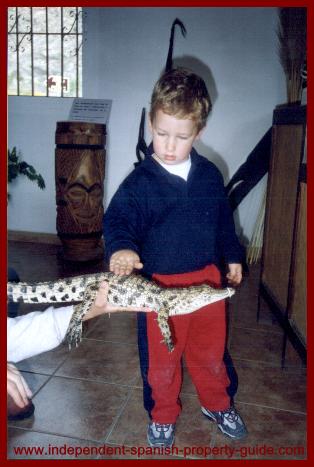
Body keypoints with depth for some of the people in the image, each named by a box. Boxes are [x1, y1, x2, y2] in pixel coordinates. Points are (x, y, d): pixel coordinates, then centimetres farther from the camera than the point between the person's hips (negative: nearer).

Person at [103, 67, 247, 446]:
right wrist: (121, 248, -42)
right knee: (160, 358, 14)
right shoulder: (139, 182, -13)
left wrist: (232, 256, 15)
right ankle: (163, 415, 39)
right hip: (160, 284, -3)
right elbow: (118, 220, -21)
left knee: (211, 350, 21)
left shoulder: (209, 175, 0)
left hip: (207, 278, 4)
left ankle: (217, 404, 47)